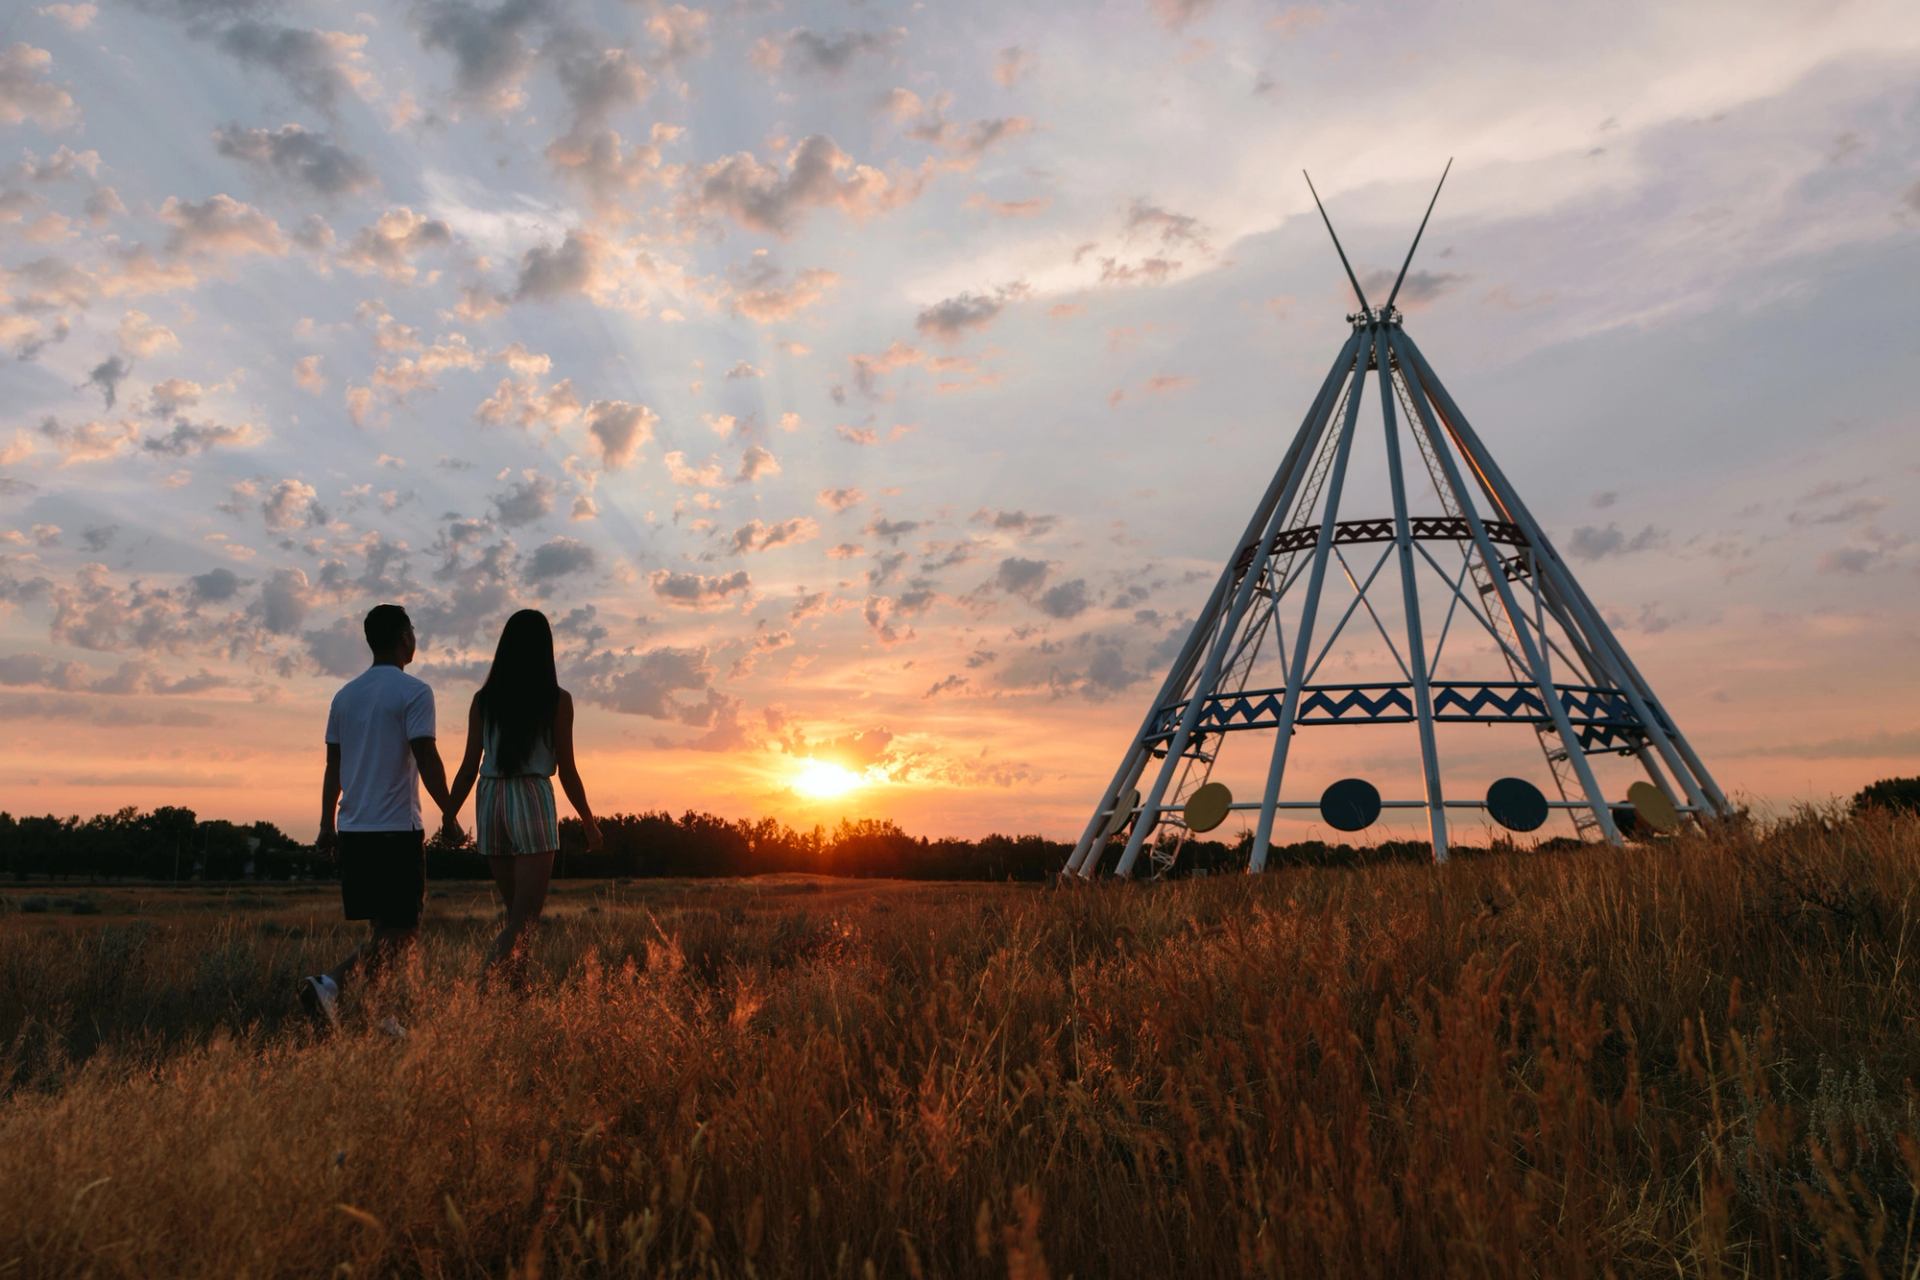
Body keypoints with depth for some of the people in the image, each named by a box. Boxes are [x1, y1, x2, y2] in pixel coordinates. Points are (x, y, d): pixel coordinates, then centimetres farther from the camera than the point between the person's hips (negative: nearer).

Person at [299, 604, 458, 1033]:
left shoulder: (345, 694, 13)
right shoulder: (413, 692, -8)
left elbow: (333, 766, 15)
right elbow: (427, 759, -14)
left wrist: (328, 825, 20)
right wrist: (449, 814, -6)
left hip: (353, 830, 7)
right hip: (398, 829, -7)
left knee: (383, 928, 15)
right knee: (402, 932, -3)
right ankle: (330, 983, -20)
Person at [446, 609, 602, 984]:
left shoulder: (483, 700, 6)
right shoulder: (557, 700, -3)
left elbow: (469, 768, 4)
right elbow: (567, 771, -2)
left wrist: (448, 818, 12)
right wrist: (589, 822, 8)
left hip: (490, 800, 4)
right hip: (532, 799, -4)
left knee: (517, 913, 18)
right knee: (524, 919, -4)